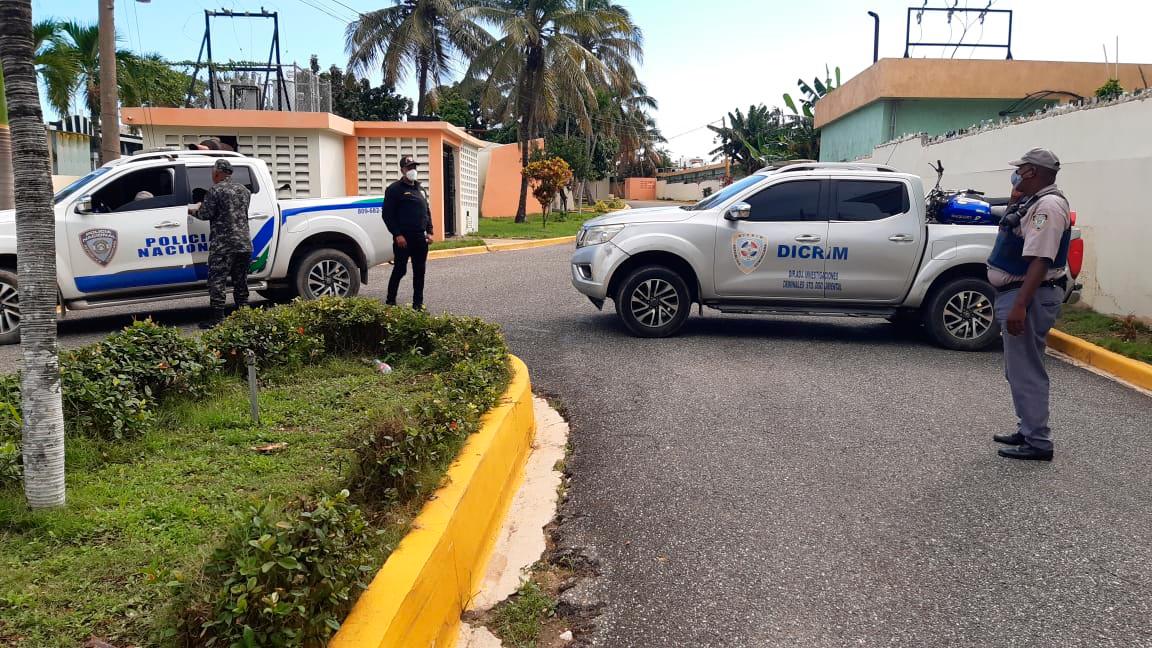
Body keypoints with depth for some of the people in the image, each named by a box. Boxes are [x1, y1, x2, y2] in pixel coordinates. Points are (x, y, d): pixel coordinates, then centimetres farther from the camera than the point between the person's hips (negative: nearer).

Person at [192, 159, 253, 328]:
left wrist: (194, 212, 11)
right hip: (244, 244, 6)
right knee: (241, 284, 11)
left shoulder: (215, 190, -7)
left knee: (216, 283, -2)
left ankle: (217, 319, -5)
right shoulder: (244, 190, 13)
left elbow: (205, 214, -10)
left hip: (222, 246, -6)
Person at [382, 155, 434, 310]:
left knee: (419, 271, 7)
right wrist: (397, 234, -15)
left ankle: (418, 303, 14)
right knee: (400, 270, -4)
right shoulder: (394, 189, -4)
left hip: (420, 238, 6)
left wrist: (429, 232, 10)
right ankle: (390, 301, 8)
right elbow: (387, 214, -9)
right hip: (403, 238, -6)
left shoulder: (420, 189, 18)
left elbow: (427, 211, 22)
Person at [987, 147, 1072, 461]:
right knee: (1020, 369, 17)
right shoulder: (1034, 202, 16)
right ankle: (1028, 431, 27)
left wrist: (1020, 306, -29)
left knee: (1026, 371, -7)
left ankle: (1037, 442, -2)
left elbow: (1040, 260, -26)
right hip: (1019, 293, 11)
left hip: (1030, 296, -11)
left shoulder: (1048, 205, -17)